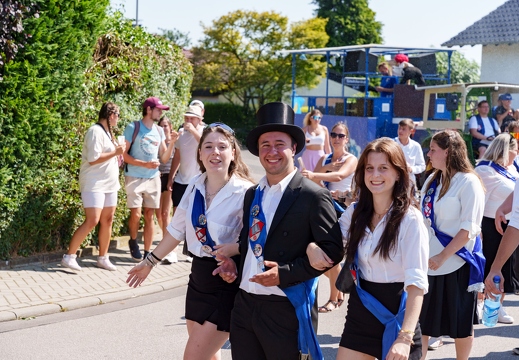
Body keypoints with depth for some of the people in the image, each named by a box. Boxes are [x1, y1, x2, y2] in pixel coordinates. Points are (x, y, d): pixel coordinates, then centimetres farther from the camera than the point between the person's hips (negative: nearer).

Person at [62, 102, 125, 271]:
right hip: (94, 184, -9)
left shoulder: (107, 131, 15)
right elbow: (93, 159, -21)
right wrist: (115, 152, -17)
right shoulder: (96, 131, -14)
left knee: (107, 220, 8)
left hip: (109, 183, 9)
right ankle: (69, 256, -6)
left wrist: (118, 150, 8)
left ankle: (103, 258, 15)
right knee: (92, 221, -14)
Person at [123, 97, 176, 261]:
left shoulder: (159, 131, 8)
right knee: (136, 214, -8)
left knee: (149, 216, 4)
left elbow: (164, 158, 8)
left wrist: (172, 143, -8)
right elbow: (124, 155, -10)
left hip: (153, 179, 4)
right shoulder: (133, 128, -7)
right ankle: (133, 242, 20)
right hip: (135, 178, -4)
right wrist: (145, 164, -19)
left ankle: (147, 252, 10)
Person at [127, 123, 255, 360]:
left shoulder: (244, 192, -18)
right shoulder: (195, 186, 2)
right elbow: (177, 229, 15)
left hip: (227, 284, -7)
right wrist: (151, 262, 22)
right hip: (198, 277, 7)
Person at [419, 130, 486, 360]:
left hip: (455, 262, -7)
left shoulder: (468, 182, -12)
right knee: (422, 318, 14)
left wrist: (443, 256, -21)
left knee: (460, 323, 8)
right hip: (427, 261, 7)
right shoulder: (432, 180, 10)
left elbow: (469, 229, -17)